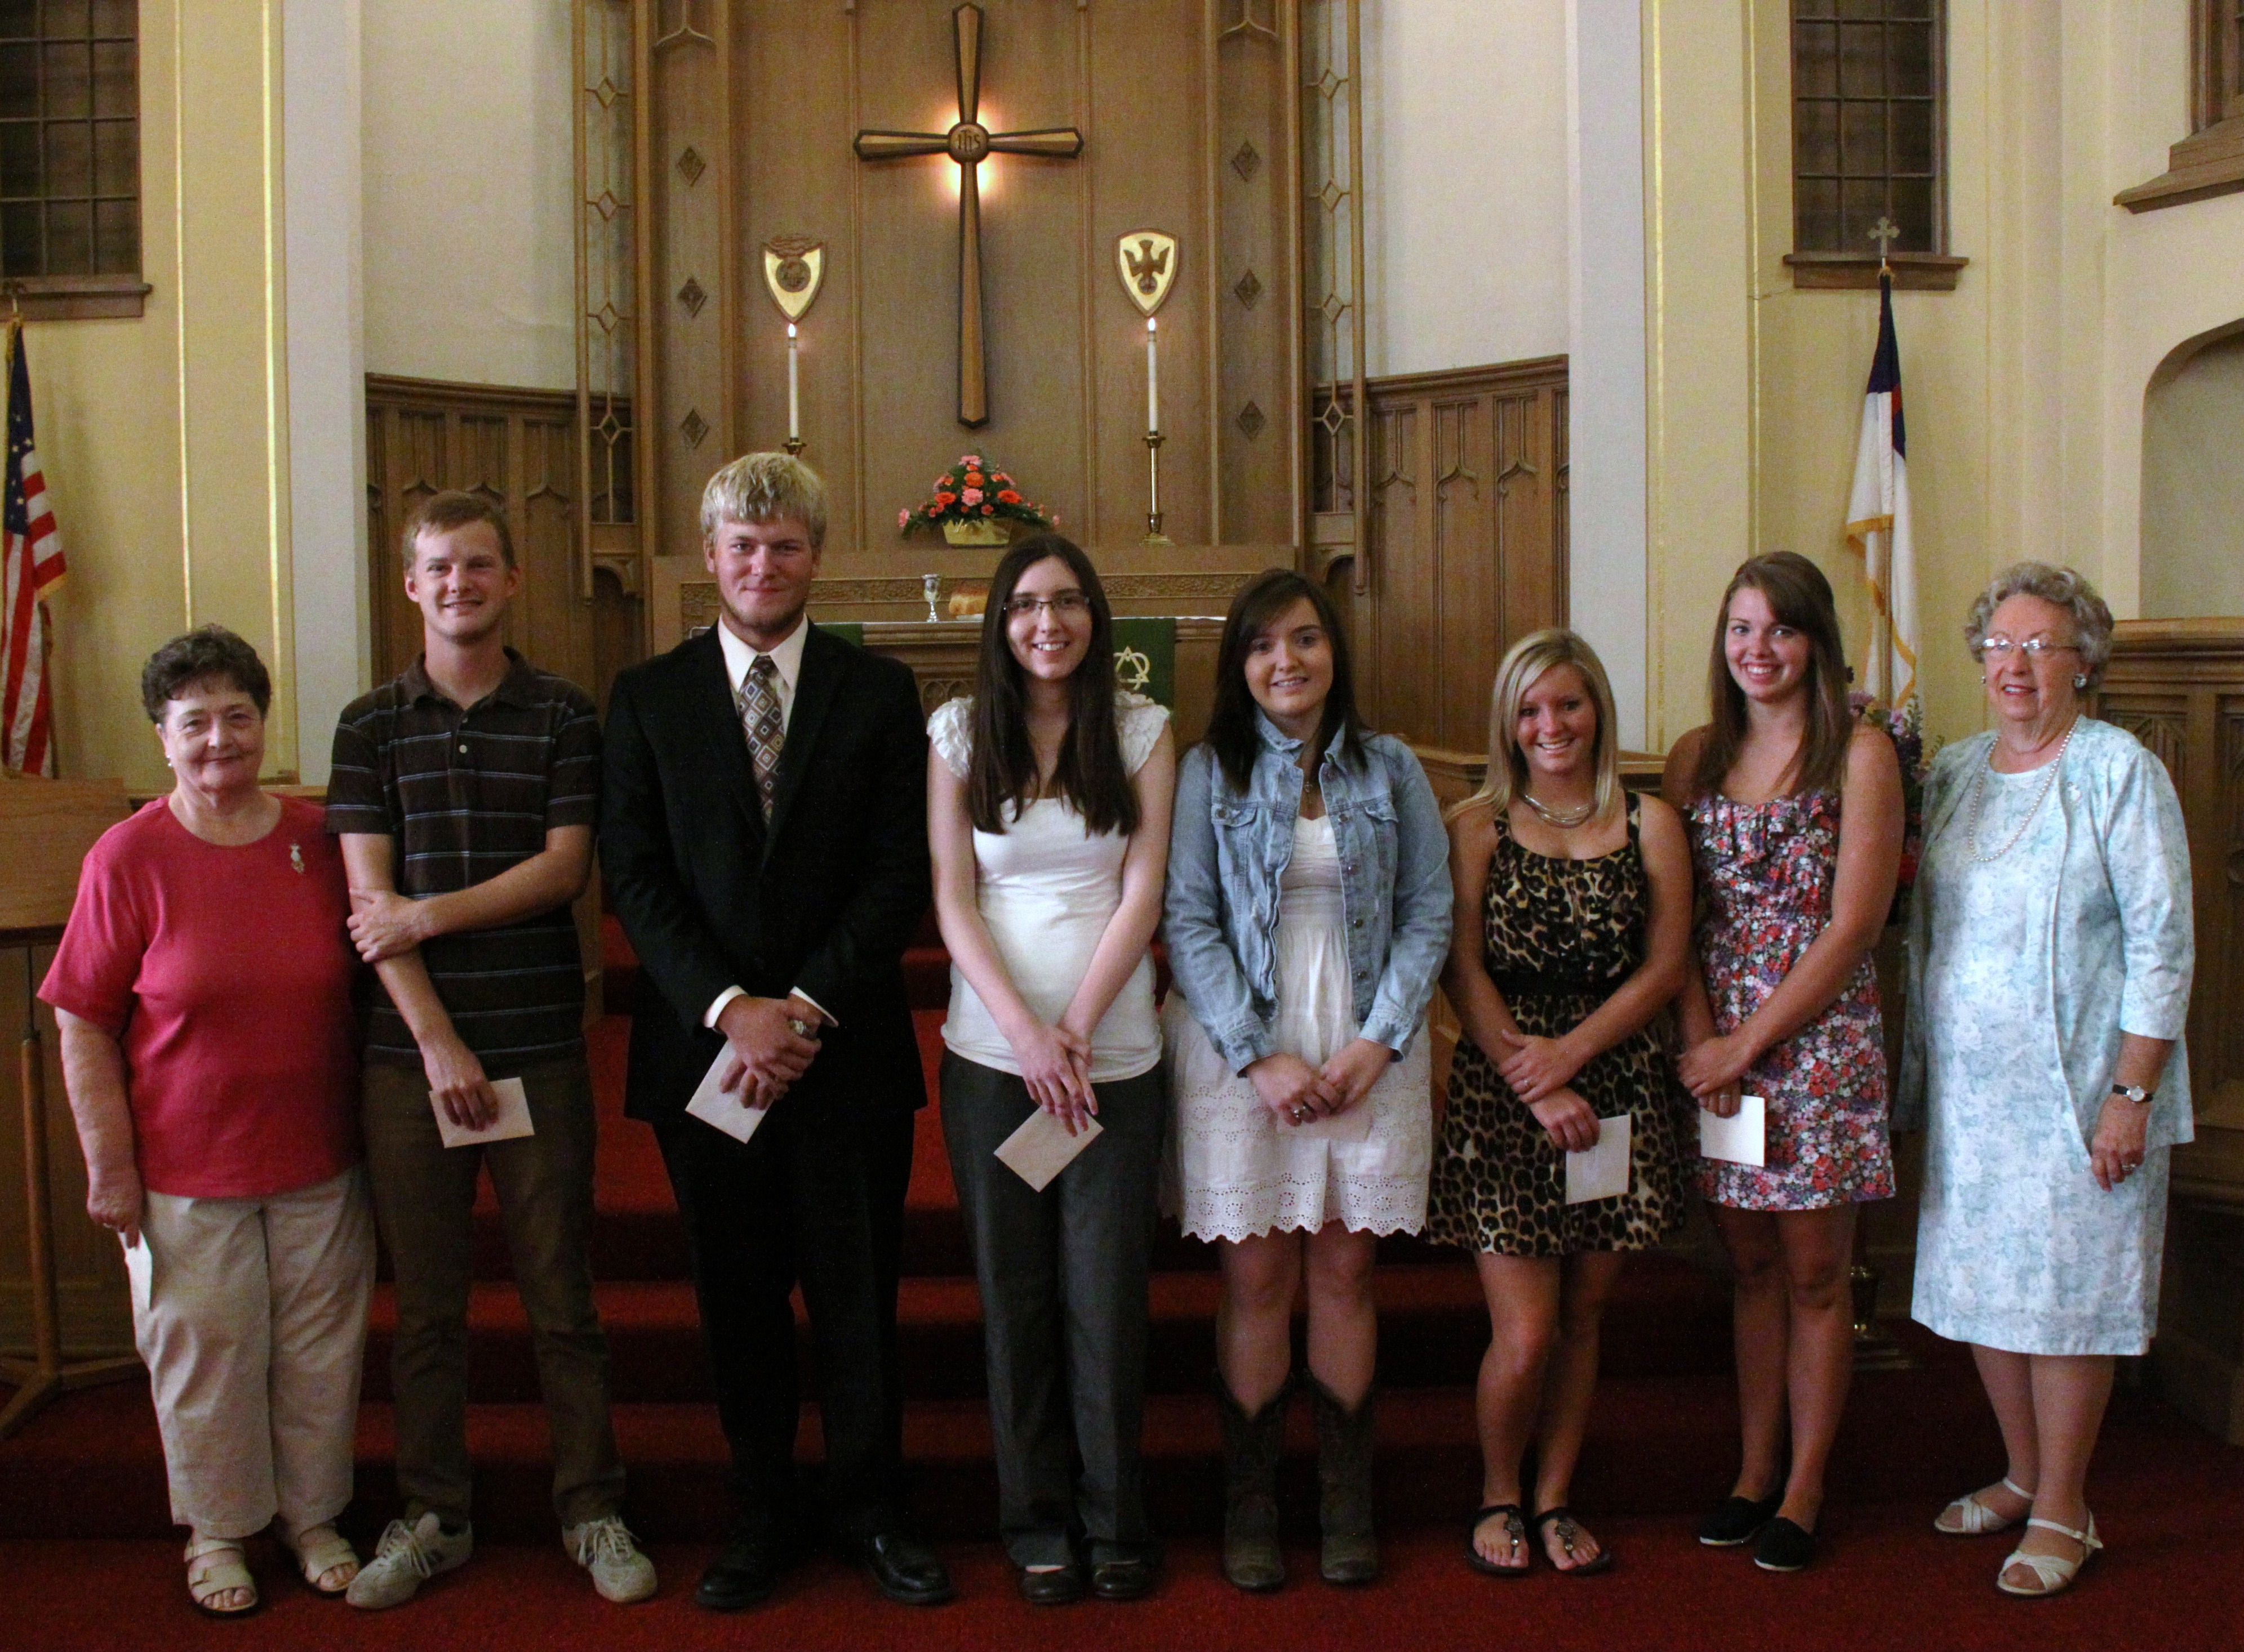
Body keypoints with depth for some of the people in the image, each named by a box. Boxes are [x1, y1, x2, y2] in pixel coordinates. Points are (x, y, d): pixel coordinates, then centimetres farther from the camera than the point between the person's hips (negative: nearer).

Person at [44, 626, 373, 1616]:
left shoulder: (316, 839, 0)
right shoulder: (129, 857, -9)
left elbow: (361, 986, 10)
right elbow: (83, 1025, -7)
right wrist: (109, 1163, -8)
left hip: (319, 1159, 3)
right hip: (187, 1167, -2)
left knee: (318, 1347, 12)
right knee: (207, 1355, 9)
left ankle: (313, 1517, 32)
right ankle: (218, 1530, 30)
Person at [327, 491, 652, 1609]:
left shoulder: (565, 716, 4)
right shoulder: (371, 725, 6)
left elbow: (567, 867, -3)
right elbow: (369, 897, -1)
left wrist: (429, 914, -10)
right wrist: (437, 1041, -9)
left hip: (539, 1044, -1)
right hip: (409, 1050, 1)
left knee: (560, 1293, 4)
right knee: (425, 1301, 9)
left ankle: (591, 1510, 16)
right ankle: (432, 1516, 22)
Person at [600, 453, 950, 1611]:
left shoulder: (879, 692, 4)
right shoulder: (647, 697, 6)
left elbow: (899, 876, -2)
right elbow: (636, 876, -1)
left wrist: (805, 1007, -12)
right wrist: (728, 1008, -13)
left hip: (847, 1048, -1)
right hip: (703, 1045, 1)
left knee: (857, 1295, 6)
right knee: (738, 1298, 9)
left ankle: (871, 1511, 23)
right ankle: (759, 1517, 24)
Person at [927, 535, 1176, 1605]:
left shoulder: (1143, 732, 5)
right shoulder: (959, 733, 5)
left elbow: (1143, 894, 0)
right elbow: (952, 901, 0)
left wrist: (1073, 1030, -9)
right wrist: (1025, 1033, -10)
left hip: (1115, 1054, 0)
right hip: (990, 1053, 1)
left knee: (1106, 1294, 1)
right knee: (1014, 1292, 6)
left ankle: (1115, 1524, 16)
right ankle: (1036, 1526, 18)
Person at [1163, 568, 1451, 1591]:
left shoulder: (1389, 769, 6)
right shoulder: (1209, 773, 1)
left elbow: (1429, 913, 5)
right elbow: (1188, 925, -3)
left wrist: (1380, 1040, -7)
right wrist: (1262, 1055, -11)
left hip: (1368, 1054, 2)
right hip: (1239, 1052, -1)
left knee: (1344, 1273, 6)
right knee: (1256, 1279, 2)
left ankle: (1347, 1505, 16)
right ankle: (1249, 1507, 13)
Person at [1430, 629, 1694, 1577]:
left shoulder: (1648, 824, 6)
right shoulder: (1477, 825, 2)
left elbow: (1664, 969, 2)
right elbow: (1463, 973, -3)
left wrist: (1571, 1052, -11)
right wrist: (1532, 1084, -12)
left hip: (1616, 1091, 2)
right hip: (1500, 1097, -2)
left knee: (1581, 1318, 8)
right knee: (1524, 1334, -6)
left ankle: (1553, 1501, 25)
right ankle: (1497, 1497, 19)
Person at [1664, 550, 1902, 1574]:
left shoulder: (1861, 754, -5)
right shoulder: (1696, 758, 8)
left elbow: (1852, 925, -10)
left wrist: (1747, 1044, -11)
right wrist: (1701, 1038, -8)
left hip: (1819, 1039, -4)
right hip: (1718, 1044, 4)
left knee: (1813, 1271, 4)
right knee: (1750, 1265, 12)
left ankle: (1804, 1487, 16)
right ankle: (1755, 1471, 23)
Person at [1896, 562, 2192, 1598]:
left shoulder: (2119, 771, -8)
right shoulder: (1951, 772, 9)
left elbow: (2163, 945, -11)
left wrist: (2130, 1095, -15)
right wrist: (1917, 1066, 11)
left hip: (2075, 1088, -5)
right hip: (1968, 1087, 6)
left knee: (2066, 1288, 0)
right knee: (1981, 1282, 11)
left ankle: (2063, 1512, 14)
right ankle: (2023, 1475, 29)